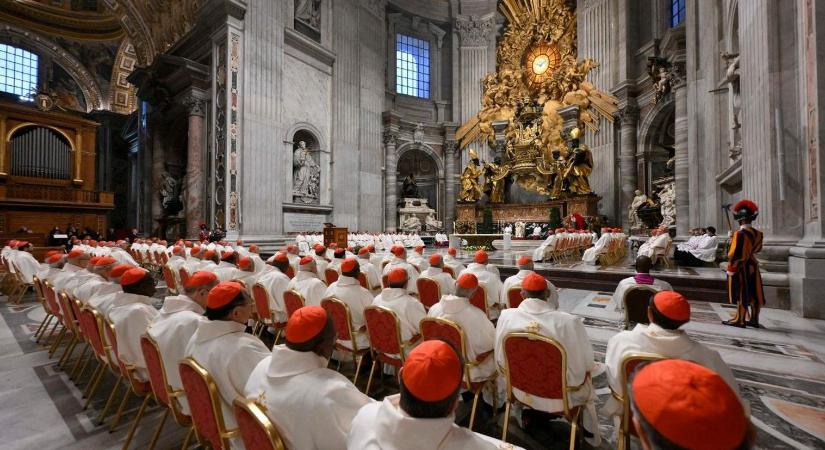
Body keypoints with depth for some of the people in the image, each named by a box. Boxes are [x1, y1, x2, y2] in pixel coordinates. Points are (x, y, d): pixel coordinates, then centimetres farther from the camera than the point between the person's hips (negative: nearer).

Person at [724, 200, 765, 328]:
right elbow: (758, 249, 18)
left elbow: (735, 254, -20)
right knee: (754, 293, 13)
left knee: (741, 294, 0)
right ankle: (754, 319, 23)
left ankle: (739, 320, 7)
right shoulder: (757, 233, 3)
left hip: (741, 267, -7)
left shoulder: (740, 234, -20)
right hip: (753, 265, 7)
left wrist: (730, 269, -13)